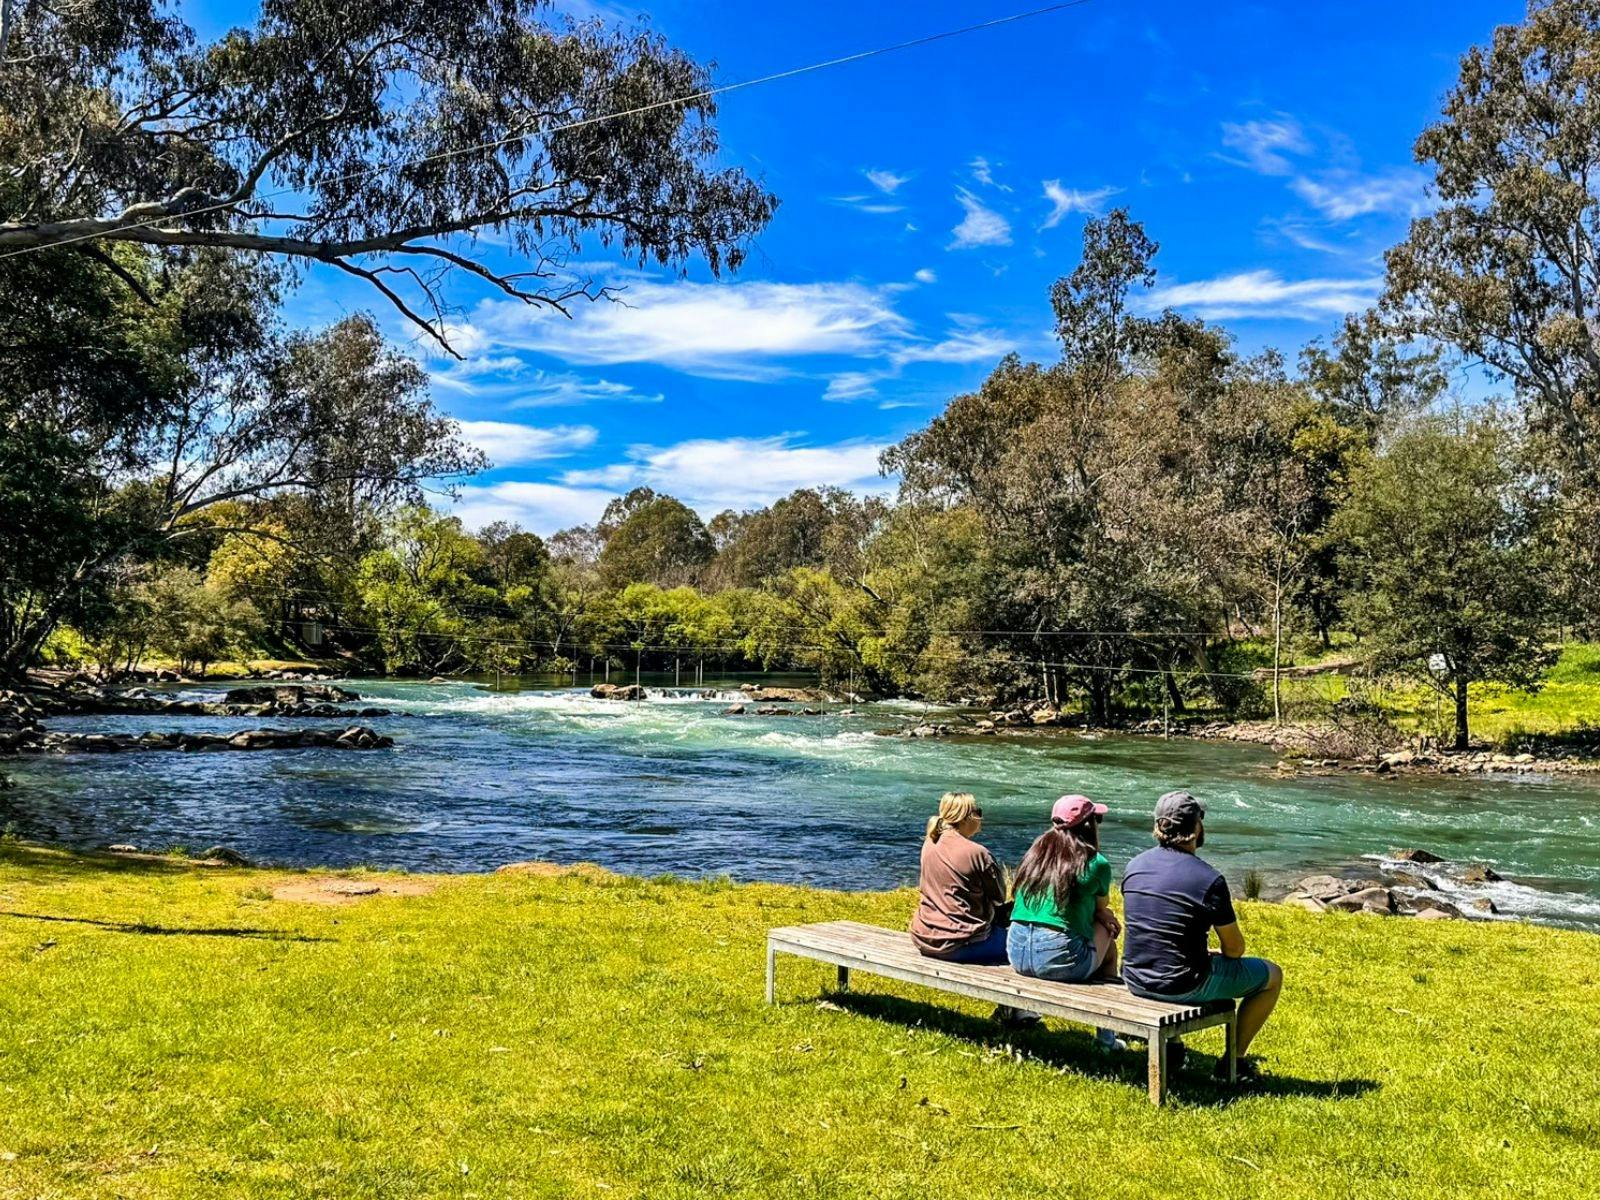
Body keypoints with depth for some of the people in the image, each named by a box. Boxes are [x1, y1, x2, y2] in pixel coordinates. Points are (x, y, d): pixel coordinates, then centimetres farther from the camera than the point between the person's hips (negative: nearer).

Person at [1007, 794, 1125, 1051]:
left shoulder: (1036, 850, 11)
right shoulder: (1096, 864, -5)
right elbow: (1103, 905, 15)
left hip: (1016, 954, 6)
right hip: (1060, 958, -6)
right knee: (1107, 941, 24)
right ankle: (1106, 1037, 28)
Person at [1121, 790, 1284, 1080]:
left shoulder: (1134, 866, -1)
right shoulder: (1209, 880, -18)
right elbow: (1235, 949, -7)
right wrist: (1216, 955, 17)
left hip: (1135, 981, 6)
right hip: (1183, 987, -6)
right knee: (1271, 975, 15)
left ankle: (1171, 1045, 34)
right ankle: (1234, 1061, 20)